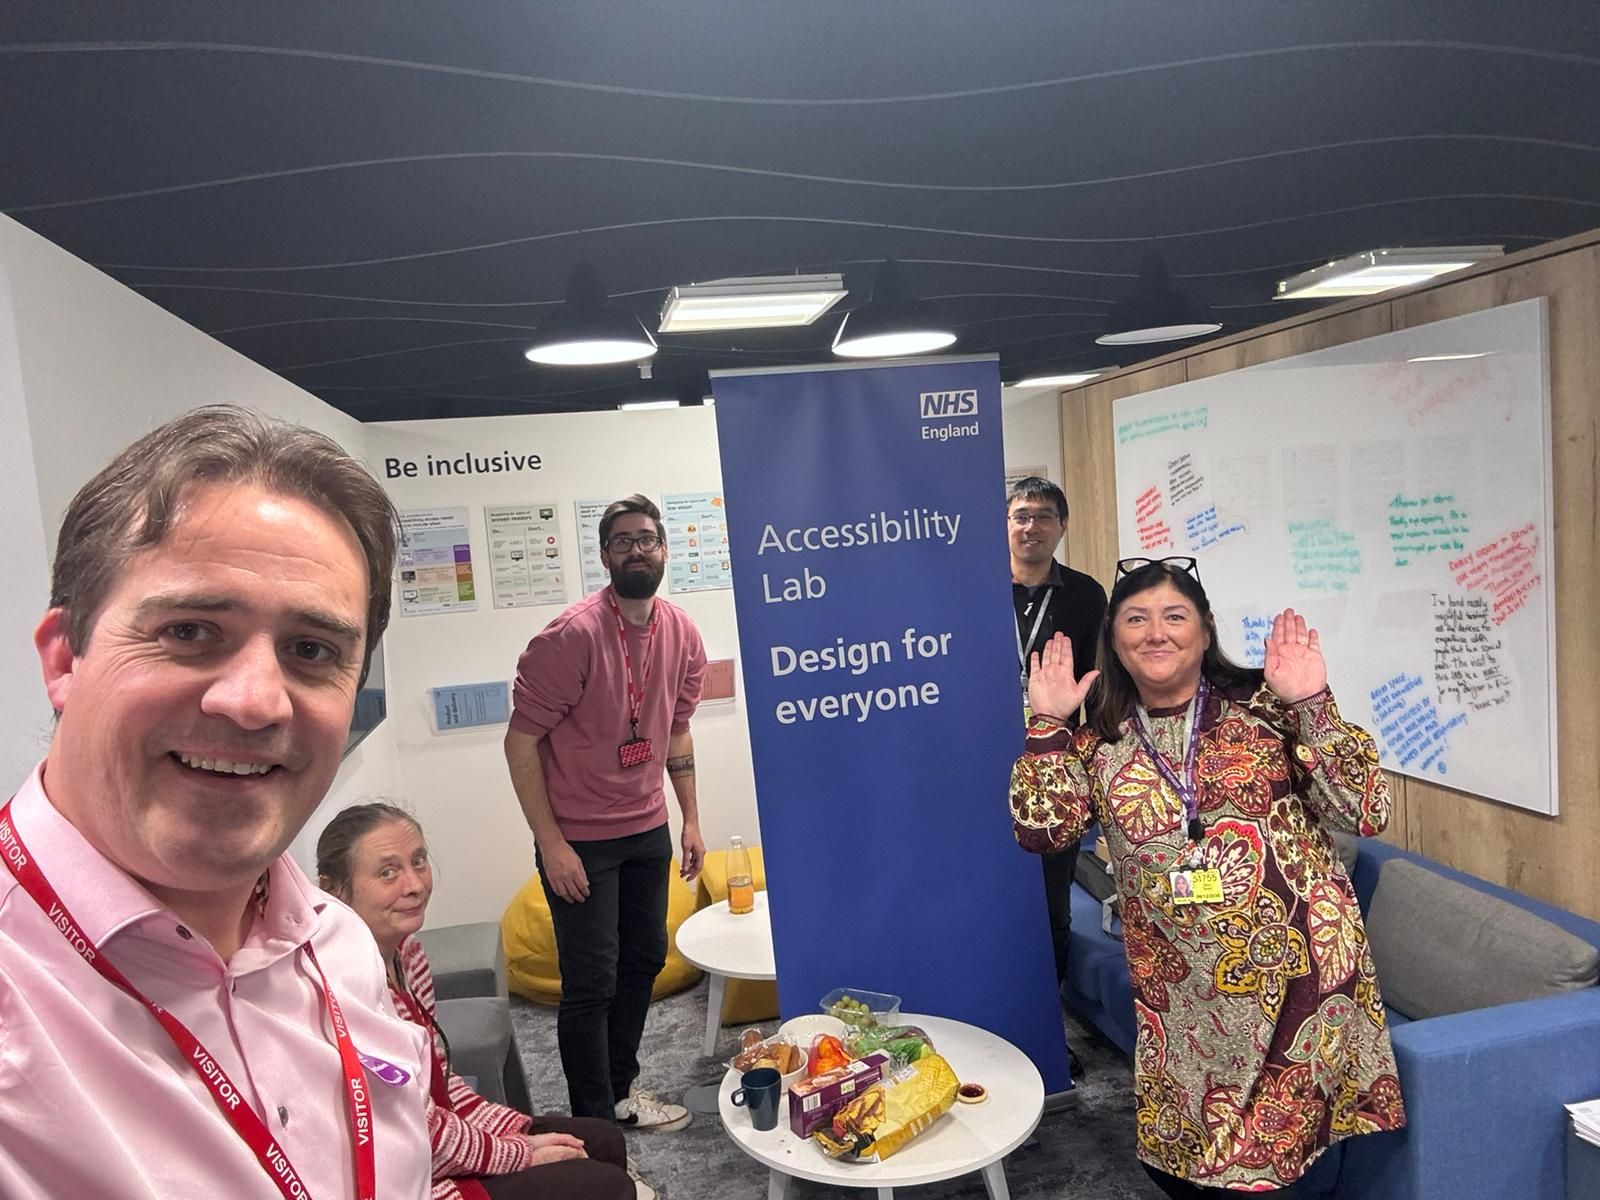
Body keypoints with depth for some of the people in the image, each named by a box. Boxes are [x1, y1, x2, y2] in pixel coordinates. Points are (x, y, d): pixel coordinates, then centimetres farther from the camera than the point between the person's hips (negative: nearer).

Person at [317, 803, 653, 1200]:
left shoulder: (407, 953, -3)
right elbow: (430, 1141, -23)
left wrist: (523, 1132, 0)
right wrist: (524, 1154, -9)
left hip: (439, 1153, 8)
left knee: (604, 1140, 15)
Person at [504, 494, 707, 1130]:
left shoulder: (682, 634, -1)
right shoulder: (573, 635, -21)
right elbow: (521, 740, -17)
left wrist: (691, 818, 10)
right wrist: (551, 843, -18)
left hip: (648, 831, 7)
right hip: (579, 840, -6)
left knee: (644, 960, 18)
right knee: (591, 984, 2)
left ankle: (622, 1089, 39)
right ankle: (594, 1125, 21)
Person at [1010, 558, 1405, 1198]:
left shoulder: (1263, 707, -5)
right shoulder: (1101, 741, 3)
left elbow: (1367, 813, -10)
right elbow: (1041, 829, -6)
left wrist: (1312, 705, -18)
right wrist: (1047, 725, -10)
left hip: (1295, 967, -2)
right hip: (1182, 989, 3)